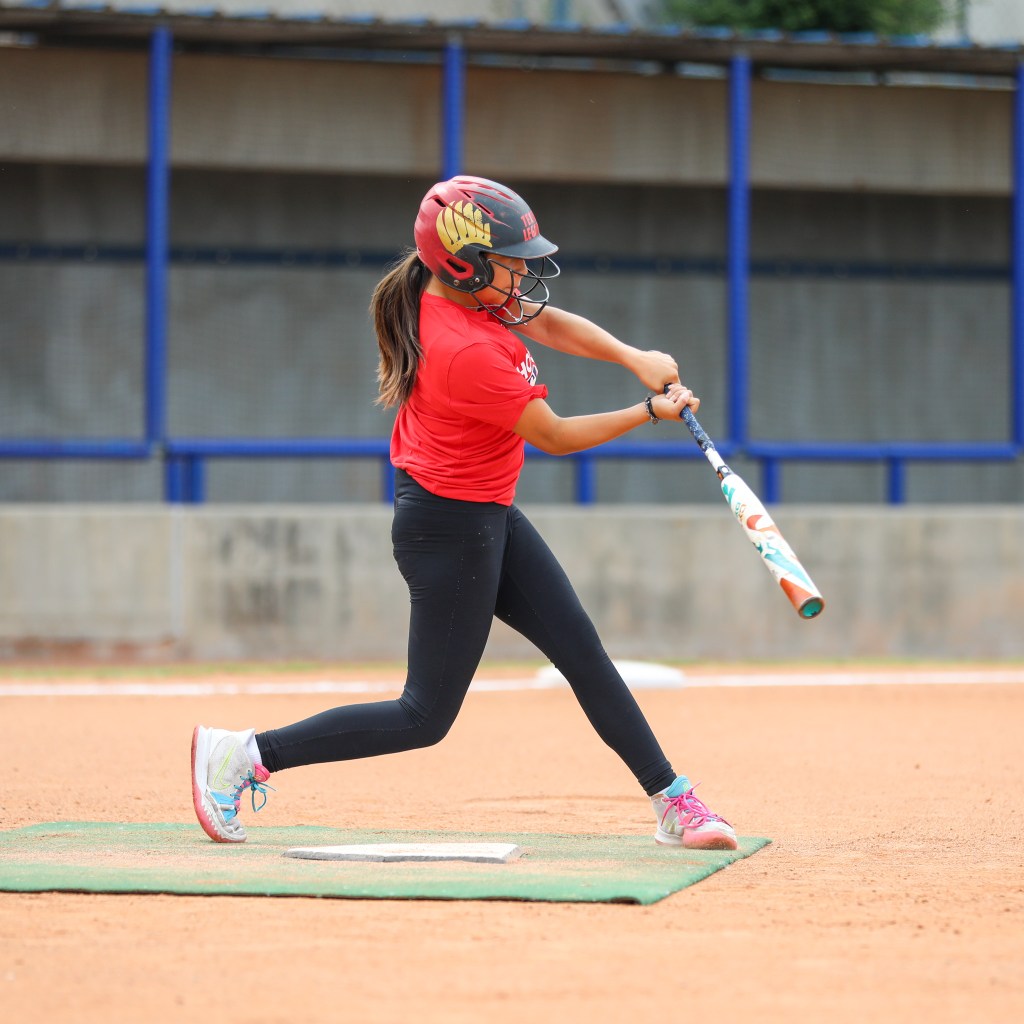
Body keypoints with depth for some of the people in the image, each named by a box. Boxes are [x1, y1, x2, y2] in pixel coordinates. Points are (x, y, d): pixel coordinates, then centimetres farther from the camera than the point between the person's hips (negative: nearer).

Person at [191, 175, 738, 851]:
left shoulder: (451, 294, -2)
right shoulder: (468, 353, -28)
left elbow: (550, 322, 9)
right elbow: (557, 437, -18)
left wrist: (634, 358, -7)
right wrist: (651, 412, -7)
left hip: (490, 517, 10)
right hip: (452, 532, -10)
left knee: (584, 655, 10)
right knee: (426, 717, -3)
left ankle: (674, 803, 15)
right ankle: (243, 754, 1)